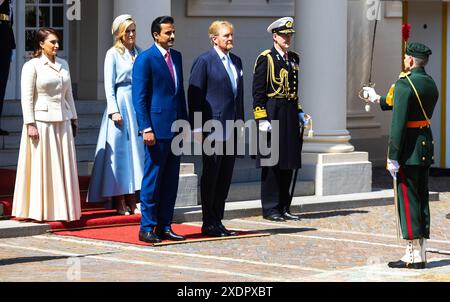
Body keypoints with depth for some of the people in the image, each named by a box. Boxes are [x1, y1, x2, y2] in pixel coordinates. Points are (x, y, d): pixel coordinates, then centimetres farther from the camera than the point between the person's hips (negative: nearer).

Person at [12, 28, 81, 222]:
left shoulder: (63, 65, 12)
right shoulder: (32, 66, -5)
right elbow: (27, 98, -8)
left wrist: (73, 119, 16)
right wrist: (30, 124, -14)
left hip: (62, 122, 6)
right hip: (41, 121, -6)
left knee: (63, 167, 6)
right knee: (42, 167, -1)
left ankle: (62, 209, 14)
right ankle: (40, 211, 5)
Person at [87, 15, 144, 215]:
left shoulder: (138, 52, 12)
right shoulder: (113, 54, -3)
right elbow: (109, 85, -6)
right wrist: (114, 110, -13)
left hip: (137, 104, 6)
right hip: (120, 103, -6)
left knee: (135, 149, 6)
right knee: (119, 150, -3)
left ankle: (132, 202, 11)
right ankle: (119, 202, 1)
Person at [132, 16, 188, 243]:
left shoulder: (176, 57, 14)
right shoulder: (145, 59, -8)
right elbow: (139, 97, -11)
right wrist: (146, 129, -17)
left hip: (175, 128, 7)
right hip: (157, 128, -7)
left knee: (171, 180, 9)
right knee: (152, 179, -3)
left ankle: (164, 226, 15)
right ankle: (147, 228, 3)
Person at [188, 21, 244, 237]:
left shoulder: (236, 61, 15)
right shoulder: (204, 61, -7)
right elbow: (194, 95, -9)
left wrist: (240, 121, 15)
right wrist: (197, 127, -13)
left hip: (231, 128, 7)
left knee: (225, 177, 9)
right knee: (211, 176, -1)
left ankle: (217, 221, 15)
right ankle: (209, 224, 5)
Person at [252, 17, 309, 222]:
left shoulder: (293, 59, 15)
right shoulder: (265, 59, -7)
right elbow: (258, 92, -11)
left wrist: (299, 113, 13)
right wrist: (262, 119, -16)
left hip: (290, 115, 7)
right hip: (272, 113, -7)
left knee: (288, 163, 9)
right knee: (271, 163, -2)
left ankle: (284, 208, 15)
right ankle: (270, 209, 3)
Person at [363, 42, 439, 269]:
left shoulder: (404, 84, -16)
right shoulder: (431, 85, 11)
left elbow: (398, 123, -20)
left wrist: (393, 157, -18)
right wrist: (379, 99, 37)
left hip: (408, 149, -8)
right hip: (426, 146, 8)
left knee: (407, 200, -3)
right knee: (421, 199, 11)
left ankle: (413, 255, -2)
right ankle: (421, 254, 15)